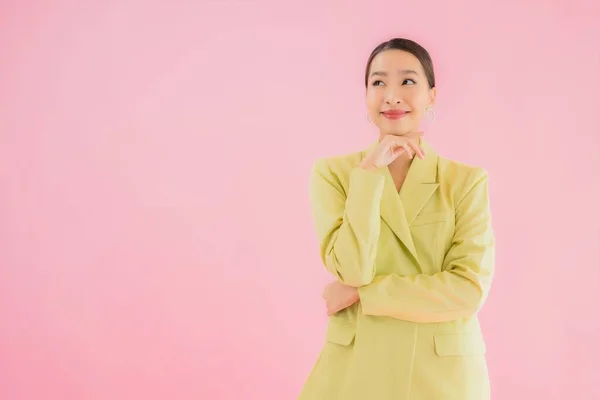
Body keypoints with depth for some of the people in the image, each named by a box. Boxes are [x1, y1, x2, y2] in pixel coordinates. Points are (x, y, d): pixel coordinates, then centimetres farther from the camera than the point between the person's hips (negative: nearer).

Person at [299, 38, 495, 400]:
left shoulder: (467, 180, -4)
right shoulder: (333, 173, -2)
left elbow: (469, 289, -13)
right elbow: (351, 271, -14)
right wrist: (370, 172, -17)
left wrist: (361, 293, -15)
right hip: (356, 369, 0)